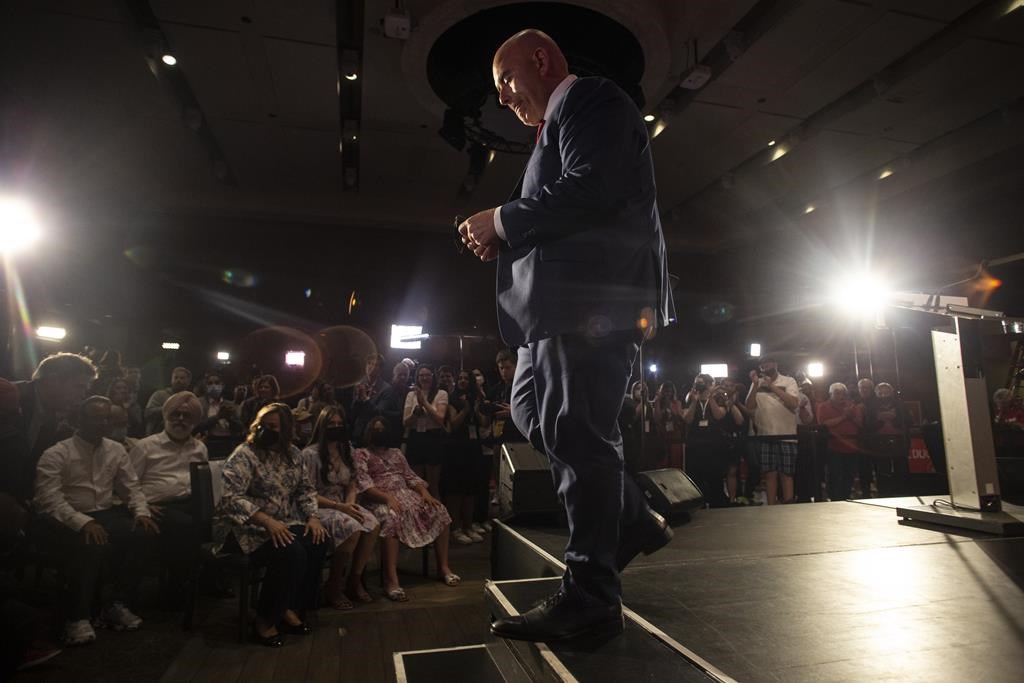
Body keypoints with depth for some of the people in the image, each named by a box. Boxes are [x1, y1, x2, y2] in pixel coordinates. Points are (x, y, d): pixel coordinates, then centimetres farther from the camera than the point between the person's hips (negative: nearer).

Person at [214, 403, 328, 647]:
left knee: (318, 542, -18)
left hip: (282, 524, 6)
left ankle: (291, 608, -1)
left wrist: (313, 517, -7)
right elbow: (230, 497, -24)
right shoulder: (244, 455, -13)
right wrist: (267, 521, -33)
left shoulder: (293, 454, 7)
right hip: (245, 527, -6)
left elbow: (305, 489, 11)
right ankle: (265, 620, -9)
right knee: (291, 553, -29)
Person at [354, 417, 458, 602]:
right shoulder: (361, 454, 7)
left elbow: (411, 477, 17)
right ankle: (391, 580, -40)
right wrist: (388, 497, -24)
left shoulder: (396, 453, 26)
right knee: (392, 518, -40)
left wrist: (425, 493, -4)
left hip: (406, 494, 6)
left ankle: (443, 567, -11)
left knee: (439, 511, -17)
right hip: (380, 500, -5)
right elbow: (363, 484, -8)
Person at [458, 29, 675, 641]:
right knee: (533, 411, 12)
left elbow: (590, 191, -18)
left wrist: (502, 221, -10)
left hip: (594, 298, -11)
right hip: (565, 303, 11)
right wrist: (505, 243, 10)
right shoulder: (559, 124, 29)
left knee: (577, 432, -9)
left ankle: (590, 597, 3)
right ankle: (632, 521, 20)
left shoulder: (592, 100, 0)